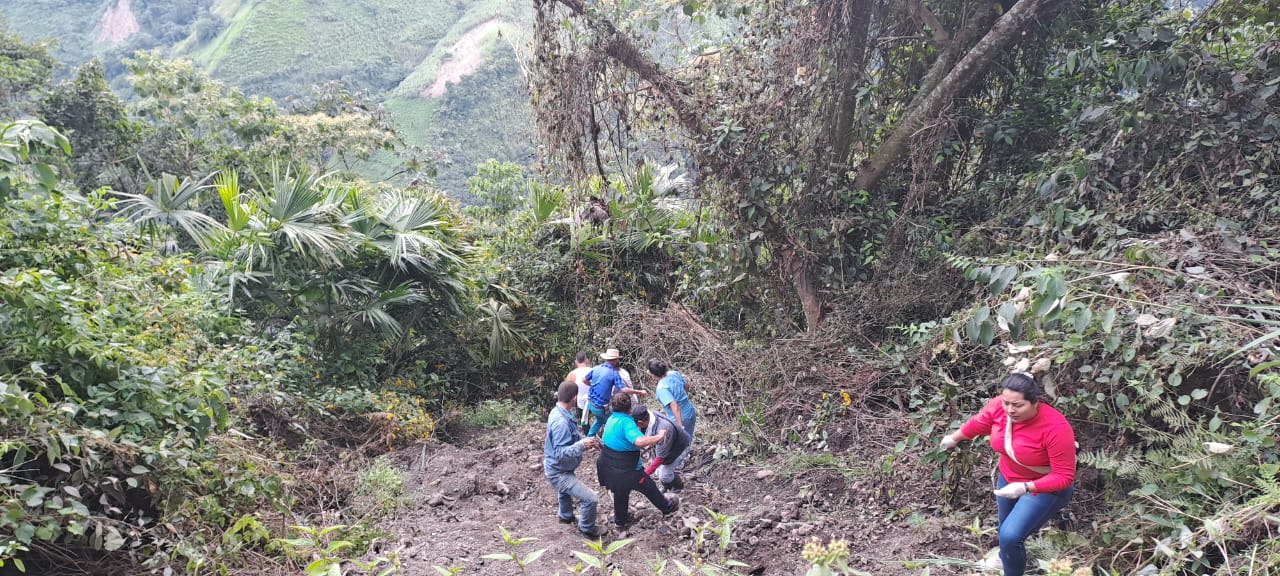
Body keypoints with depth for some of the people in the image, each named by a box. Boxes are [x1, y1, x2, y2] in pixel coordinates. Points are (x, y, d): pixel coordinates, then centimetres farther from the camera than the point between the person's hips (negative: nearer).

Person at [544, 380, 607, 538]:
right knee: (590, 499, -10)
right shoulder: (561, 422, -36)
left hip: (557, 468, 11)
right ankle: (587, 529, 14)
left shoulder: (558, 412, -5)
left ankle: (566, 516, 65)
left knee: (565, 490, 38)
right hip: (558, 473, -11)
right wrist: (582, 445, -38)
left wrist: (588, 440, -2)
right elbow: (561, 453, -35)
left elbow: (570, 437, 9)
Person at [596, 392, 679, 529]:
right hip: (624, 471, -8)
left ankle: (620, 521, 48)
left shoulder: (611, 419, 0)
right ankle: (667, 507, 38)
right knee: (649, 487, 17)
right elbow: (639, 441, -42)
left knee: (620, 493, 30)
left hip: (607, 468, 8)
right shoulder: (626, 422, -27)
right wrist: (658, 437, -28)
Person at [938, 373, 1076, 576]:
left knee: (1010, 536, -18)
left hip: (1046, 488, -5)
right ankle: (1007, 557, 58)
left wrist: (1025, 488, -41)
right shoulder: (999, 406, -22)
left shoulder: (1055, 428, -37)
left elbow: (1064, 476, -30)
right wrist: (954, 438, 18)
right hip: (1008, 478, 6)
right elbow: (977, 423, 1)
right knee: (1006, 531, 25)